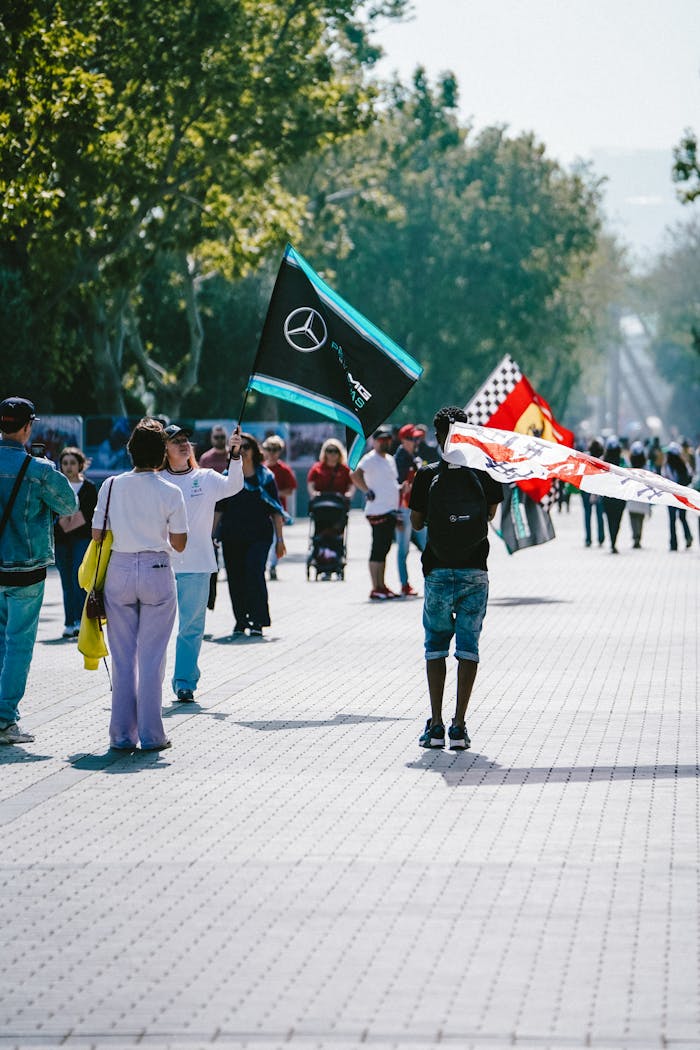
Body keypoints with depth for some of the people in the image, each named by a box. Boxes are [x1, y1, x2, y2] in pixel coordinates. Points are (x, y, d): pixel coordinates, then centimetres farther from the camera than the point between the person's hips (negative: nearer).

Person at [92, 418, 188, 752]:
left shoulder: (111, 486, -1)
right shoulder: (170, 492, -6)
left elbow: (97, 536, 0)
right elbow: (179, 544, -1)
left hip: (118, 572, 2)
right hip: (157, 571, -2)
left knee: (122, 657, 8)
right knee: (151, 657, 4)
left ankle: (122, 734, 10)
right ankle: (150, 734, 5)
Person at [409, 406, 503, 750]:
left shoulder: (427, 476, -6)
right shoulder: (485, 473, -3)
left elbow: (416, 522, 3)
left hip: (438, 571, 0)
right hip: (475, 572, 0)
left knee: (436, 645, 11)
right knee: (468, 645, 4)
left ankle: (436, 725, 5)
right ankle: (459, 726, -2)